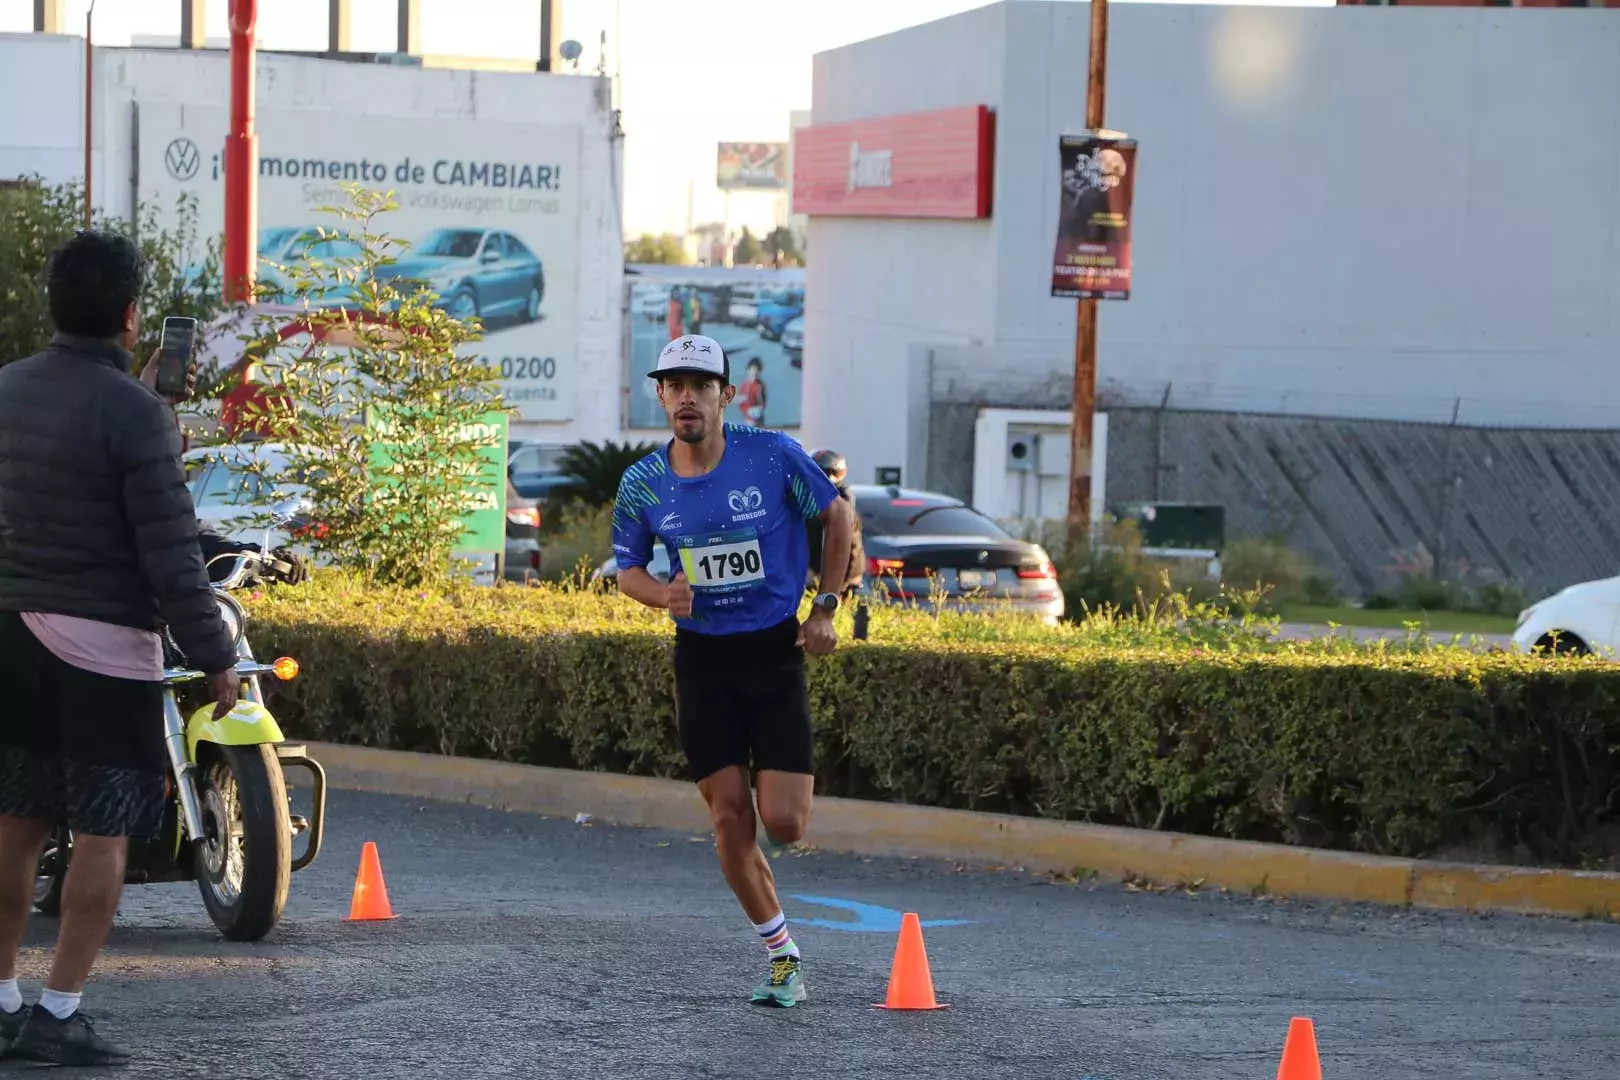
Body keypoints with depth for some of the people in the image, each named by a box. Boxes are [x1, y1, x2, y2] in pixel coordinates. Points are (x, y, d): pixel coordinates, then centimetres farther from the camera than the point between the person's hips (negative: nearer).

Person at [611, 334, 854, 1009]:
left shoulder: (774, 457, -10)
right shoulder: (643, 484, -3)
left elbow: (837, 515, 5)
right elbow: (628, 569, 9)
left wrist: (825, 608, 2)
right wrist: (663, 594, -14)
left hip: (775, 650, -2)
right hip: (702, 656, 2)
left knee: (782, 823, -9)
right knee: (730, 822, -2)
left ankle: (797, 779, 30)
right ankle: (782, 956, 14)